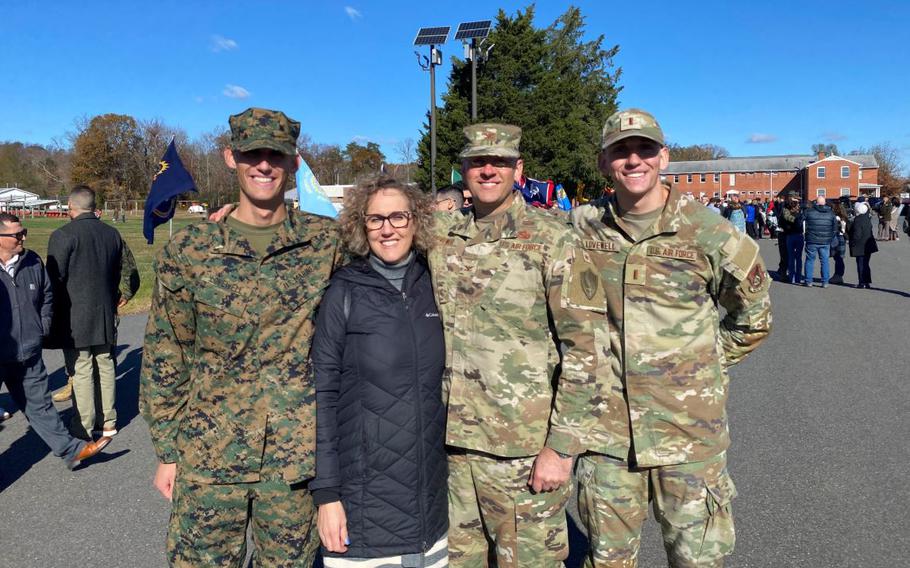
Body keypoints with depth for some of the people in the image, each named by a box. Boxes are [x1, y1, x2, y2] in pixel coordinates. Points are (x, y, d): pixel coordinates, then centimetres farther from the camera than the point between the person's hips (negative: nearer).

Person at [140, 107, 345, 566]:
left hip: (298, 457, 0)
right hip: (208, 456, 1)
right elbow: (164, 359, 3)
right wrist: (166, 451, 4)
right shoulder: (188, 251, -2)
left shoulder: (328, 243, -4)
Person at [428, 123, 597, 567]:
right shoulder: (440, 236, 7)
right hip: (452, 442, 5)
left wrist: (561, 446, -13)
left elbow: (582, 349, -10)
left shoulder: (551, 239, -8)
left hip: (522, 448, -5)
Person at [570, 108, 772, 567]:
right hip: (606, 425, 2)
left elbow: (753, 316, 8)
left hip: (689, 427, -2)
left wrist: (704, 364, 5)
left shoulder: (706, 231, -6)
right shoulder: (583, 228, 0)